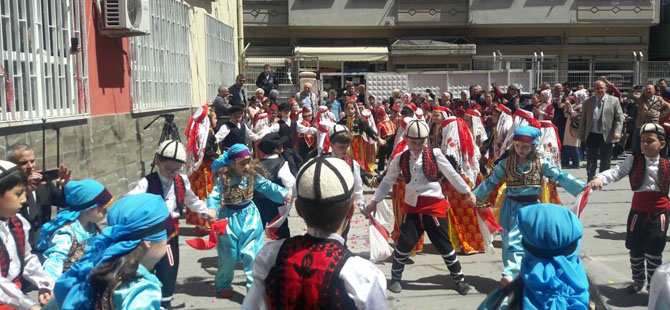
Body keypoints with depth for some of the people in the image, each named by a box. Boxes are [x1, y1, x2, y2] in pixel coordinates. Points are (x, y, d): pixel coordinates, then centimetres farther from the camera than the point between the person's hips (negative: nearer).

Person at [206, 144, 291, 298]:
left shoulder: (252, 175, -7)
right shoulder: (224, 179, -15)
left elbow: (267, 186, -11)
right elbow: (215, 196, -19)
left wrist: (284, 194, -26)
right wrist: (212, 209, -40)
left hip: (250, 217, 2)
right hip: (230, 219, -2)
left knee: (252, 254, -4)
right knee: (228, 256, 13)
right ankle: (222, 285, 36)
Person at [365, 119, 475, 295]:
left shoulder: (435, 154, -4)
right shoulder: (400, 159, 1)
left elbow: (452, 175, 2)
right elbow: (387, 181, 10)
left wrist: (468, 193, 6)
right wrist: (375, 201, 9)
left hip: (435, 206, -1)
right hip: (412, 207, 2)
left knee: (444, 244, 5)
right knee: (405, 243, -1)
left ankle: (459, 279, 21)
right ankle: (395, 278, 19)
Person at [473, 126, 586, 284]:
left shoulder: (541, 163, -3)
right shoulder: (506, 163, 0)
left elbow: (560, 176, -5)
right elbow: (491, 181, 6)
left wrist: (582, 188, -13)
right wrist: (475, 195, 5)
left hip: (530, 206, -2)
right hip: (511, 206, 3)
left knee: (517, 240, -19)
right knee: (509, 240, 6)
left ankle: (511, 273, -27)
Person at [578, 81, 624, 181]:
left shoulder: (614, 101, 3)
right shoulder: (587, 102, 8)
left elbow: (619, 117, 0)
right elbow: (583, 120, 9)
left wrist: (617, 131, -14)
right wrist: (582, 136, 4)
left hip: (606, 135, -1)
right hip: (592, 135, 1)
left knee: (605, 160, 6)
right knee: (591, 161, 4)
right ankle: (590, 180, 10)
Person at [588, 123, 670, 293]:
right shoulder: (633, 160, -2)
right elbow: (616, 172, -15)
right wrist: (600, 178, -33)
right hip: (638, 209, 1)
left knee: (654, 250, 2)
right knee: (635, 248, 12)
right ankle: (638, 281, 32)